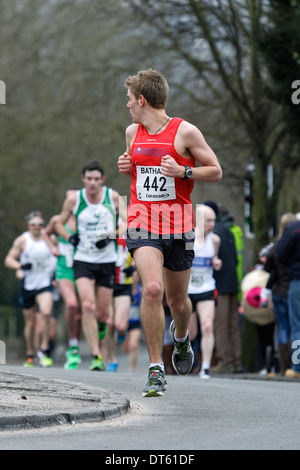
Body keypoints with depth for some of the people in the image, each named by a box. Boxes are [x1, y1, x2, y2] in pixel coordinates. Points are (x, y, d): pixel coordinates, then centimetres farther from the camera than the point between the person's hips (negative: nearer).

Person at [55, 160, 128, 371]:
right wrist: (70, 238, -6)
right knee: (88, 306, -20)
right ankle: (97, 356, -20)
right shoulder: (74, 199, -1)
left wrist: (112, 236, -17)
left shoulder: (113, 197, -2)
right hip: (83, 260, -1)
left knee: (102, 313, 3)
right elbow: (59, 224, 12)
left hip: (107, 261, 1)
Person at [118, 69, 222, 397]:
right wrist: (126, 168, 4)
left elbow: (215, 172, -1)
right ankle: (156, 371, -17)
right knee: (152, 289, -21)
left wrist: (181, 171, -16)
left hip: (178, 224, -2)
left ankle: (181, 336, 48)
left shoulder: (185, 132, -5)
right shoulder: (132, 132, 9)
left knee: (177, 299, 10)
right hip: (142, 222, 2)